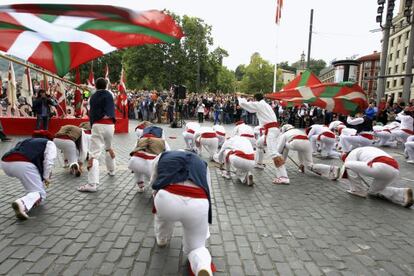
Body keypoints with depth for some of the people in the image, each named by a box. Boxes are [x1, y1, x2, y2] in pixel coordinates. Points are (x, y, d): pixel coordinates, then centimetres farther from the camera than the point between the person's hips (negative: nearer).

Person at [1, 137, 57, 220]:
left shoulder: (25, 141, 41)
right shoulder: (49, 143, 23)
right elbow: (49, 160, 5)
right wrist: (46, 177, 14)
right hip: (23, 164, -7)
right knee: (39, 193, -1)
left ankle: (31, 198, 28)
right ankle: (22, 203, -31)